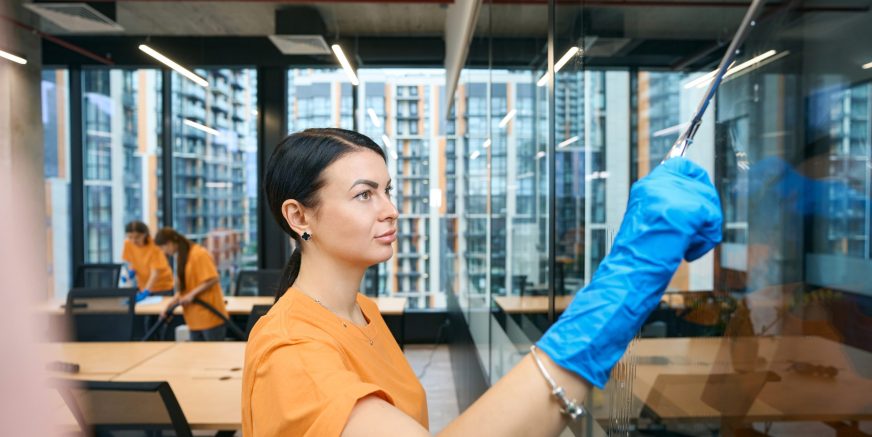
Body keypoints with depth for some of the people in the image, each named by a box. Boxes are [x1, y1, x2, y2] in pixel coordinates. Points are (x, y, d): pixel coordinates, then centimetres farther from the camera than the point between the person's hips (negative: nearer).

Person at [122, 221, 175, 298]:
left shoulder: (154, 246, -23)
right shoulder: (128, 244, -10)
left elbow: (155, 272, -26)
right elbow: (130, 262, 7)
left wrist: (146, 291, -35)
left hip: (162, 287, -4)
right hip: (144, 286, 4)